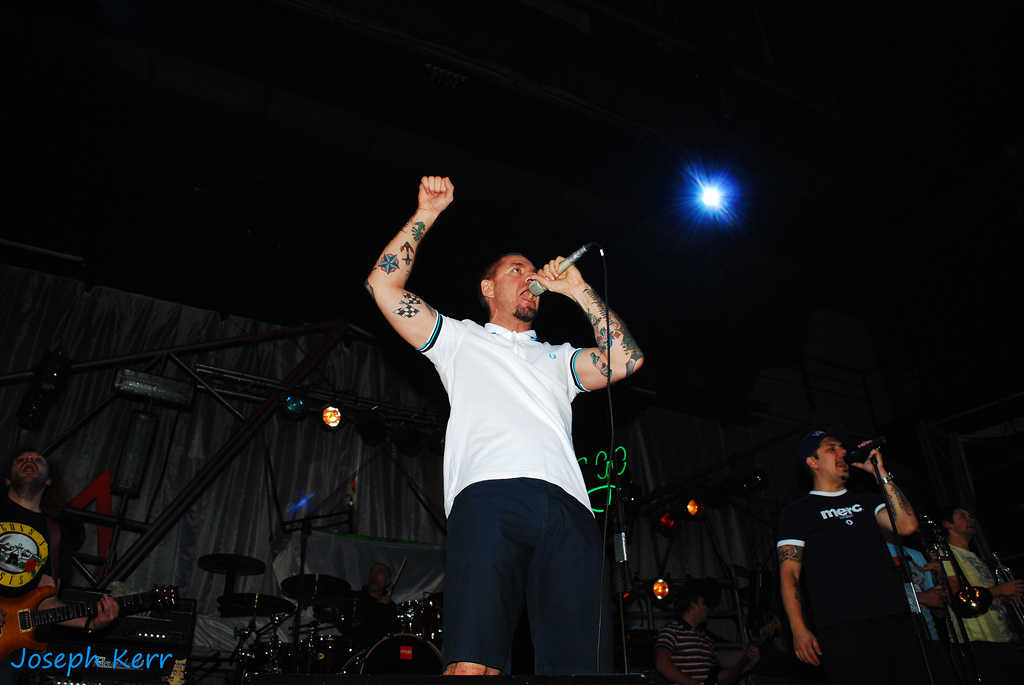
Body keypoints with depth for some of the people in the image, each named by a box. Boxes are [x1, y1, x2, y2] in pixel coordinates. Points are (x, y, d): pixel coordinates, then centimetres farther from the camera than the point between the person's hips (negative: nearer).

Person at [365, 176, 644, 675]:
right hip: (489, 497, -2)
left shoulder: (557, 358, 36)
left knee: (579, 664, -12)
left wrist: (579, 291, 26)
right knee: (471, 665, -22)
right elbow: (383, 285, 22)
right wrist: (426, 214, 22)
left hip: (569, 507, 3)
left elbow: (627, 359, 20)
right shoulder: (460, 339, 29)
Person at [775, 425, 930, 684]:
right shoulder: (797, 512, 8)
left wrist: (881, 473, 5)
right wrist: (799, 629, -11)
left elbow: (907, 525, 3)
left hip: (896, 621, 4)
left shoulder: (867, 501, 23)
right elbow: (789, 574, 1)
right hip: (842, 629, -4)